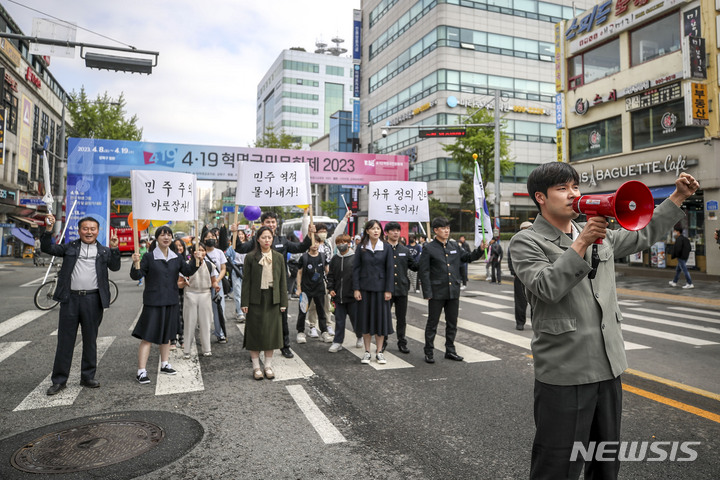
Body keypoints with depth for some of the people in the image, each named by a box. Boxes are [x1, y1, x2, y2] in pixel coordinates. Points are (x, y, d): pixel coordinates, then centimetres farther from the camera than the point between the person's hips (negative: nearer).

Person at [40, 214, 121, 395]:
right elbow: (47, 248, 3)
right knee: (65, 340, 5)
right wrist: (48, 229, -10)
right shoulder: (70, 247, 10)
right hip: (70, 298, 0)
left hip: (93, 299, 0)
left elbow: (115, 267, -1)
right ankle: (59, 380, 15)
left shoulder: (103, 251, 10)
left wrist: (114, 248, -14)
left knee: (90, 340, 9)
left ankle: (87, 377, 21)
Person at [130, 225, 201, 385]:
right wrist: (136, 263, -27)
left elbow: (187, 271, 7)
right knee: (148, 336, -5)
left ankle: (164, 364, 31)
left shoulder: (176, 258, 8)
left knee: (167, 334, 17)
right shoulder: (149, 257, -7)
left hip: (171, 301, 6)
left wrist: (197, 260, -7)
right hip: (153, 302, -5)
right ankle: (141, 372, 0)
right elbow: (136, 276, -10)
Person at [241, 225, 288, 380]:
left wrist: (283, 302, 2)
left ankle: (268, 365, 19)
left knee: (271, 331, 7)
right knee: (255, 331, 3)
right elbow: (246, 281, -2)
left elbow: (283, 280, 6)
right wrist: (245, 302, -7)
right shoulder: (251, 257, -2)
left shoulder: (278, 257, 5)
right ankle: (256, 366, 14)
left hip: (273, 299, 2)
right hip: (256, 299, -2)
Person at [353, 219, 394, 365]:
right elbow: (356, 268, 1)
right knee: (365, 318, 5)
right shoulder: (361, 248, 1)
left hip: (380, 287, 0)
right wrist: (356, 289, -5)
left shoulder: (386, 248, 1)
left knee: (381, 317, 3)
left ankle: (379, 352, 15)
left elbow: (389, 269, 0)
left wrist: (388, 290, -5)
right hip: (365, 288, 0)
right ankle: (367, 352, 16)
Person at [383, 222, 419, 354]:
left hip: (402, 288, 3)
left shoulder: (405, 250, 10)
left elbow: (414, 266, 11)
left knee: (402, 318, 10)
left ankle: (402, 343, 21)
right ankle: (382, 342, 21)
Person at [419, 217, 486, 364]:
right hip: (437, 292, -5)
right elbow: (424, 272, -8)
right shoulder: (429, 248, -6)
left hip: (453, 291, 5)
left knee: (452, 323, 13)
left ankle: (450, 350, 26)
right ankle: (429, 352, 15)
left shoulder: (454, 245, 9)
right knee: (432, 323, 4)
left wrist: (480, 249, 4)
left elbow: (467, 257, 21)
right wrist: (427, 293, -13)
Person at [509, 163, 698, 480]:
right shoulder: (526, 242, -8)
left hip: (609, 367, 7)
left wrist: (678, 197, 23)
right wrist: (581, 243, -22)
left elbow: (643, 236, 27)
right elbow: (547, 288, -22)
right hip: (565, 373, -7)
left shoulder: (600, 234, 13)